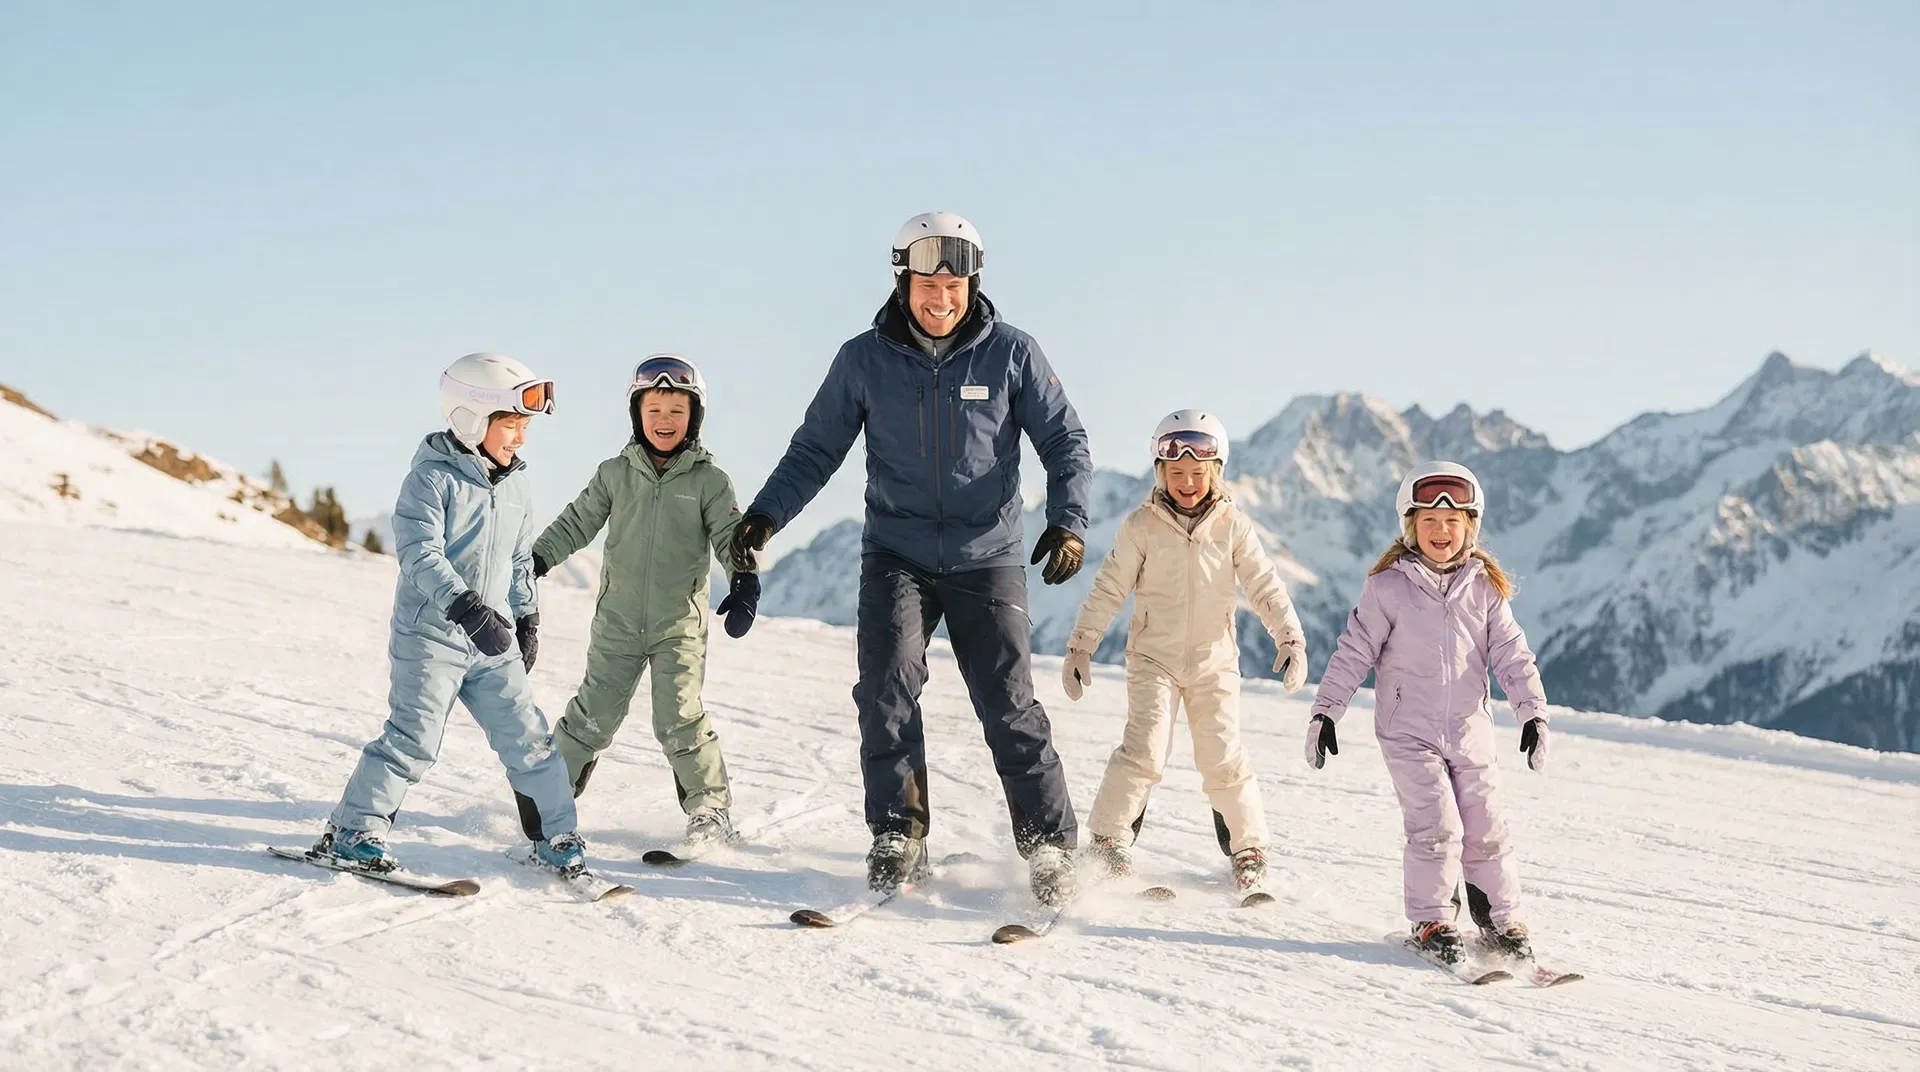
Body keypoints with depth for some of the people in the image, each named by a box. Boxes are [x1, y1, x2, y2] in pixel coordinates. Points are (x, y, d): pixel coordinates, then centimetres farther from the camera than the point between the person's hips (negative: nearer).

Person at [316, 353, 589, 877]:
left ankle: (556, 835, 16)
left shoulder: (516, 489, 12)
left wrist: (527, 617, 22)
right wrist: (466, 607, -33)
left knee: (528, 737, 4)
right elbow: (420, 553, -22)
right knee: (414, 737, -12)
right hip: (431, 634, -6)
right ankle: (352, 830, -1)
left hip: (492, 641, 6)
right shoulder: (433, 477, -11)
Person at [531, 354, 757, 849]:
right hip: (618, 622, 2)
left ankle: (711, 808, 6)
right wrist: (537, 558, -2)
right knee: (592, 714, 8)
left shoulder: (709, 480, -3)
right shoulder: (616, 473, 3)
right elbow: (577, 522, 9)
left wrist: (745, 581, -24)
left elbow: (732, 536, -7)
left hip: (680, 625, -2)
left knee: (680, 721, -7)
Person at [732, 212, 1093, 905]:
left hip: (987, 560, -1)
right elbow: (815, 450, 7)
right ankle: (898, 839, -8)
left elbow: (1065, 442, 1)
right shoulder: (864, 360, 0)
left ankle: (1051, 849, 6)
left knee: (1010, 706, -5)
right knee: (888, 682, -18)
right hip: (896, 554, 1)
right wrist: (765, 516, -7)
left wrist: (1067, 519, -15)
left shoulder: (1011, 353, -2)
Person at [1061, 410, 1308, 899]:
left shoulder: (1232, 525, -1)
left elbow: (1264, 585, 0)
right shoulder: (1142, 525, -4)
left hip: (1214, 660, 1)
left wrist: (1290, 638, -10)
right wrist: (1081, 646, -2)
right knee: (1146, 748, -14)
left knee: (1223, 756, -3)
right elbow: (1109, 588, -1)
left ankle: (1248, 845, 12)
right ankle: (1108, 838, -1)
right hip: (1154, 657, -1)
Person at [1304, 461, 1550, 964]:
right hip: (1409, 732, -3)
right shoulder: (1389, 587, -5)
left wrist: (1533, 712, -6)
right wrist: (1325, 712, -7)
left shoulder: (1485, 587, 4)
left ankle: (1503, 920, 19)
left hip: (1470, 733, 3)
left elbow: (1512, 654, 4)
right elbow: (1354, 652, -3)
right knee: (1436, 828, -11)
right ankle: (1431, 921, 5)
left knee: (1486, 831, 4)